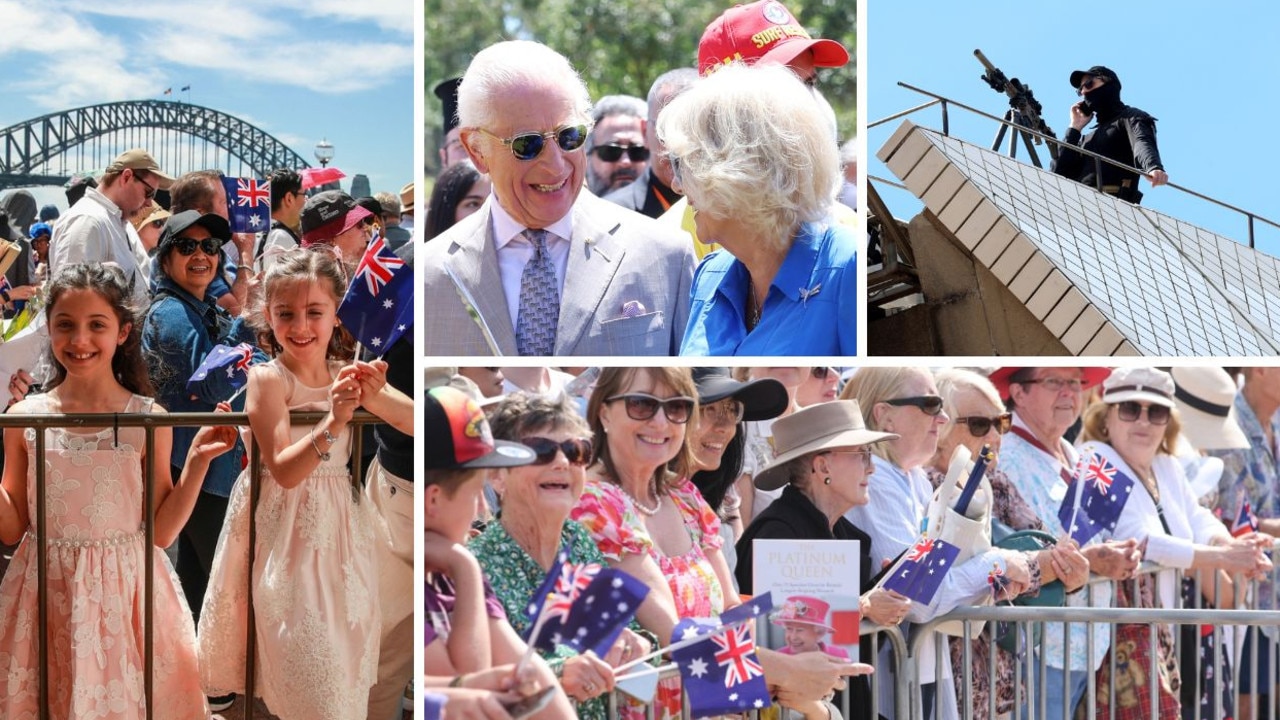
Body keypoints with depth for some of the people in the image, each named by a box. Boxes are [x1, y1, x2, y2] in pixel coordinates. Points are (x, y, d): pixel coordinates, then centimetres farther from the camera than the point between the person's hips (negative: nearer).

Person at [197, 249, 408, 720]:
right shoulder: (269, 379, -12)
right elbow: (284, 471, -19)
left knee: (342, 654, 10)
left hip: (338, 527, 5)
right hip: (286, 530, -5)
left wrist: (373, 395, -18)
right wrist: (335, 422, -31)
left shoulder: (346, 375, 3)